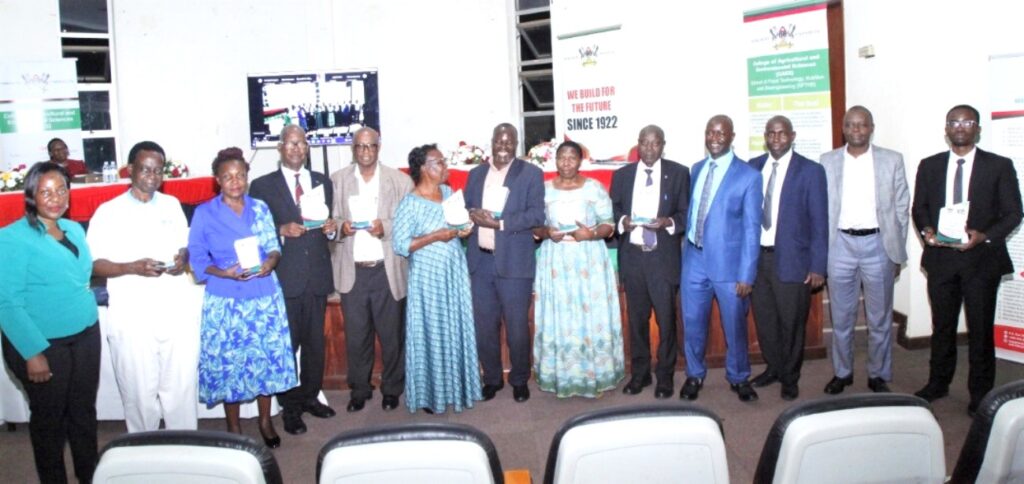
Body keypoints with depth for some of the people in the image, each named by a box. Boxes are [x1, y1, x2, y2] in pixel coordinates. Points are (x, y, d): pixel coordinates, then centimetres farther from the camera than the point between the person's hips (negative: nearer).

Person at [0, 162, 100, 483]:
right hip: (44, 344, -6)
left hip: (85, 336, 6)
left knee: (84, 411, 16)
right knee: (49, 418, 10)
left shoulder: (75, 229, 7)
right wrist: (33, 352, -20)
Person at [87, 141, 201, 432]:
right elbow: (94, 264, -3)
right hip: (132, 317, -3)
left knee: (181, 387, 6)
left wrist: (182, 259, -4)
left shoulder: (172, 205, 12)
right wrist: (132, 267, -19)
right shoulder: (108, 212, 0)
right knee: (140, 392, 4)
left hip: (179, 311, 3)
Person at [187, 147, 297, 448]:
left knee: (267, 358, 7)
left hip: (264, 298, 3)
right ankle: (233, 427, 21)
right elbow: (197, 258, -2)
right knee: (228, 363, 4)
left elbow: (274, 247, 9)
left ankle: (266, 421, 25)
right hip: (225, 301, -2)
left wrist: (271, 261, -13)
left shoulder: (260, 209, 8)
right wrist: (224, 273, -19)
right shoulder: (204, 214, -1)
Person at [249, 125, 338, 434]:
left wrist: (332, 227, -5)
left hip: (317, 275, 4)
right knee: (287, 343, 1)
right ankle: (290, 407, 12)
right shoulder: (263, 186, 1)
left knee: (315, 341, 12)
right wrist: (282, 231, -18)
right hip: (285, 277, -3)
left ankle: (310, 396, 26)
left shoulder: (322, 182, 13)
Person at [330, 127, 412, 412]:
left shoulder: (400, 181, 3)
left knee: (391, 333, 6)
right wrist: (341, 226, -13)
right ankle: (359, 390, 24)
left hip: (388, 270, -1)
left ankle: (392, 388, 24)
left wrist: (385, 227, -17)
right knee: (356, 335, 7)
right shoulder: (337, 180, 7)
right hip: (352, 271, 1)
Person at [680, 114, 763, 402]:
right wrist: (687, 249, 8)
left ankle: (739, 378, 31)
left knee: (734, 326, 10)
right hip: (695, 260, 4)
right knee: (692, 324, 12)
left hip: (728, 263, -4)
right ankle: (694, 375, 31)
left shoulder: (749, 176, -7)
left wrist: (746, 275, -13)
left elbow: (752, 228, -9)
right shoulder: (697, 170, 8)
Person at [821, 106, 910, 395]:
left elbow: (901, 209, 4)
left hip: (878, 243, 0)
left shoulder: (892, 160, 2)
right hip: (840, 244, 1)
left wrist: (897, 253, 2)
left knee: (880, 318, 8)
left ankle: (878, 375, 22)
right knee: (841, 317, 10)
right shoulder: (828, 161, 3)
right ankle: (842, 373, 25)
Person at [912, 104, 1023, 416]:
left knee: (981, 330, 4)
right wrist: (926, 230, -11)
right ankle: (938, 384, 28)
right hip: (940, 257, 2)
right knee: (942, 326, 14)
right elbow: (919, 207, 10)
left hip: (981, 258, -2)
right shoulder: (929, 166, 8)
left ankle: (980, 395, 16)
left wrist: (984, 236, -18)